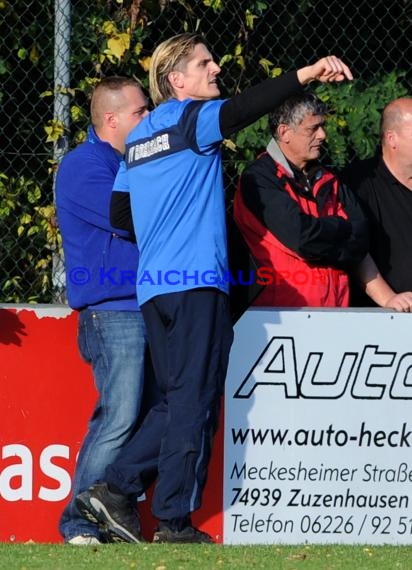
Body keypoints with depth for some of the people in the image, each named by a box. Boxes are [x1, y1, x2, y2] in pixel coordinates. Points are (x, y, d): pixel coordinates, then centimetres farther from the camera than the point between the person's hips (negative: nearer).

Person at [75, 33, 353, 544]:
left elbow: (119, 214, 21)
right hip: (195, 282, -8)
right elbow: (241, 109, -24)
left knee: (177, 402, 15)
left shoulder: (140, 138, 19)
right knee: (193, 404, -4)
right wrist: (306, 75, -31)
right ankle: (175, 525, -4)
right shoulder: (192, 118, -5)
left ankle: (114, 489, 7)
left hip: (154, 288, 8)